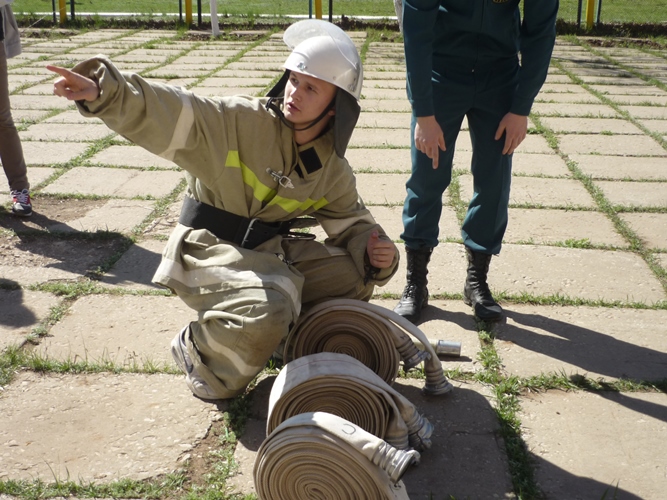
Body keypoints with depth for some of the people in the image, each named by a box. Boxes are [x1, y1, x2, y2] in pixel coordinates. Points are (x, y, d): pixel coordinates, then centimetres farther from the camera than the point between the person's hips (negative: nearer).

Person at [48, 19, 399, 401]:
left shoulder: (333, 170, 2)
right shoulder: (241, 121, -16)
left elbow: (352, 223, 10)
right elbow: (168, 115, -28)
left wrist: (375, 251, -13)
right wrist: (104, 92, -45)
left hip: (273, 251, 6)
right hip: (211, 250, -6)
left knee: (354, 276, -2)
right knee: (264, 312, -32)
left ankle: (282, 339, 16)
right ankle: (199, 352, 1)